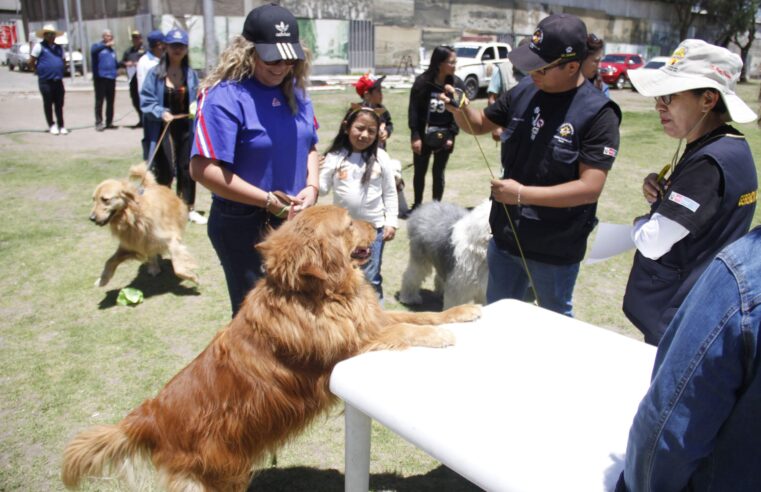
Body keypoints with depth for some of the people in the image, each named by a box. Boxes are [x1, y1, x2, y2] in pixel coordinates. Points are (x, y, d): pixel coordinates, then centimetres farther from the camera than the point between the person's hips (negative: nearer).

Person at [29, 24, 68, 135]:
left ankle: (61, 126, 11)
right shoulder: (39, 46, -4)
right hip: (45, 81, -4)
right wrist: (39, 71, 0)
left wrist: (60, 71, 13)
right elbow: (32, 61, -3)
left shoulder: (59, 48, 13)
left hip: (58, 80, 4)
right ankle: (52, 125, 10)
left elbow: (63, 61, 24)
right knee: (48, 104, 3)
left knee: (59, 105, 6)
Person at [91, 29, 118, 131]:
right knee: (99, 101, -5)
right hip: (100, 77, -6)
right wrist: (106, 45, -29)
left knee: (110, 102, 8)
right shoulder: (97, 46, 1)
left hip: (111, 78, 6)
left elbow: (115, 64, 25)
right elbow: (93, 51, -23)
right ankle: (99, 123, -3)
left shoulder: (111, 49, 21)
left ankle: (109, 122, 15)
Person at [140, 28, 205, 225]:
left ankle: (189, 209, 26)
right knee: (165, 170, 0)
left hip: (186, 128, 3)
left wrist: (196, 107, -6)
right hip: (163, 130, -3)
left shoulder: (191, 73, 3)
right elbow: (146, 101, -6)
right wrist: (160, 112, -22)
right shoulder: (155, 73, -6)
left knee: (187, 169, 11)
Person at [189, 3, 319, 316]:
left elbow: (309, 146, 14)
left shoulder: (295, 91, 4)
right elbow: (203, 170, -23)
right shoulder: (225, 96, -17)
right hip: (244, 226, -6)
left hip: (293, 221, 7)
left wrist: (312, 187, -6)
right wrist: (269, 201, -21)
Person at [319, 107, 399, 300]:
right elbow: (322, 189, -5)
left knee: (370, 278, 8)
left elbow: (390, 193, 0)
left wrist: (391, 222, -3)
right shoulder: (334, 157, -6)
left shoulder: (381, 158, -5)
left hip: (374, 227, -1)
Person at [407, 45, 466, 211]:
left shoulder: (457, 84, -5)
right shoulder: (422, 82, -9)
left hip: (443, 135, 0)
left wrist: (451, 135, -12)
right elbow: (413, 110, -8)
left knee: (438, 172, 9)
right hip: (423, 134, 0)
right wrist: (415, 135, -13)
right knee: (419, 171, 9)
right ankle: (417, 205, 26)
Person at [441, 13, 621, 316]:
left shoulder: (598, 113, -19)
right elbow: (480, 124, 11)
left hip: (556, 249, -5)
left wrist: (522, 193, -26)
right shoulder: (524, 91, -4)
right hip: (505, 237, 5)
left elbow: (590, 188, -24)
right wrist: (461, 110, -11)